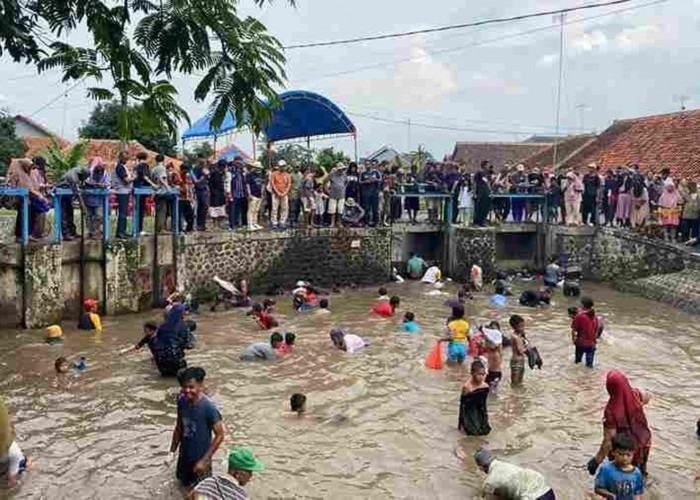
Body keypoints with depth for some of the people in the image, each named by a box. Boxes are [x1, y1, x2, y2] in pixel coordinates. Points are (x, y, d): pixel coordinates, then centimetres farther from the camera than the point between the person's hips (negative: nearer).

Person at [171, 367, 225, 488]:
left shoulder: (209, 407, -28)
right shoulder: (182, 401, -11)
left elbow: (220, 435, -22)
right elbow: (179, 427, 4)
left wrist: (204, 460, -21)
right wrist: (172, 451, 8)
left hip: (200, 457, -6)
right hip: (184, 454, 6)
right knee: (184, 483, 25)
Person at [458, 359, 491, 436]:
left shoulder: (485, 386, -7)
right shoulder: (467, 387, -20)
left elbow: (484, 404, 6)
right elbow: (462, 405, -11)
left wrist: (485, 418, 9)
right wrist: (460, 422, -7)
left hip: (479, 413, 4)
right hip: (469, 412, -4)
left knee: (486, 431, -9)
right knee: (474, 431, -19)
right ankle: (465, 424, 11)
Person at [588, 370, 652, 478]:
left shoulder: (612, 410, -35)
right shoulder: (636, 394, -20)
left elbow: (609, 440, -31)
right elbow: (646, 398, 7)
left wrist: (597, 460, -23)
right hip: (643, 443, 5)